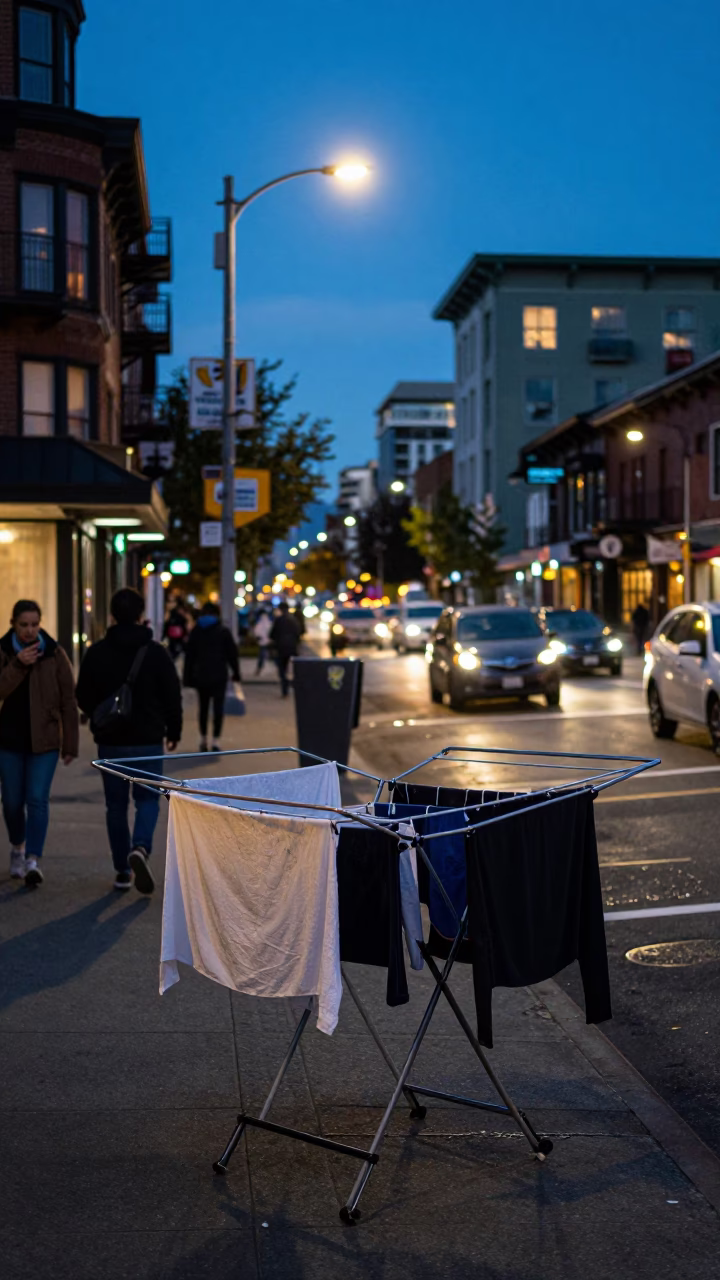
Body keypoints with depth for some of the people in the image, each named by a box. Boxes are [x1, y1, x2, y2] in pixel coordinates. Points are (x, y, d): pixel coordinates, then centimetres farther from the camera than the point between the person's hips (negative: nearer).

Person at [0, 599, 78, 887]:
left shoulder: (55, 654, -3)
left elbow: (68, 701, 0)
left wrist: (70, 745, -1)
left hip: (44, 740, -1)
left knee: (37, 799, -11)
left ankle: (33, 861, -11)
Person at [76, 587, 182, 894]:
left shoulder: (96, 652, -2)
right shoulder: (156, 652, -6)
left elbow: (84, 697, 5)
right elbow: (173, 696, -2)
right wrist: (173, 731, 12)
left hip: (110, 740, 2)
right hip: (147, 740, -1)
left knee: (116, 804, 11)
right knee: (147, 800, 8)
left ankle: (122, 870, 14)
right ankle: (140, 848, -19)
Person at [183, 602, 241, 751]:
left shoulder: (195, 631, 5)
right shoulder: (223, 631, 0)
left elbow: (189, 656, 4)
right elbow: (232, 653, -1)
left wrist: (188, 676, 6)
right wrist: (236, 673, 6)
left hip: (200, 675, 3)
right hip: (219, 675, -2)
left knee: (203, 706, 14)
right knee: (218, 706, -3)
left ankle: (203, 738, 19)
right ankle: (216, 739, -12)